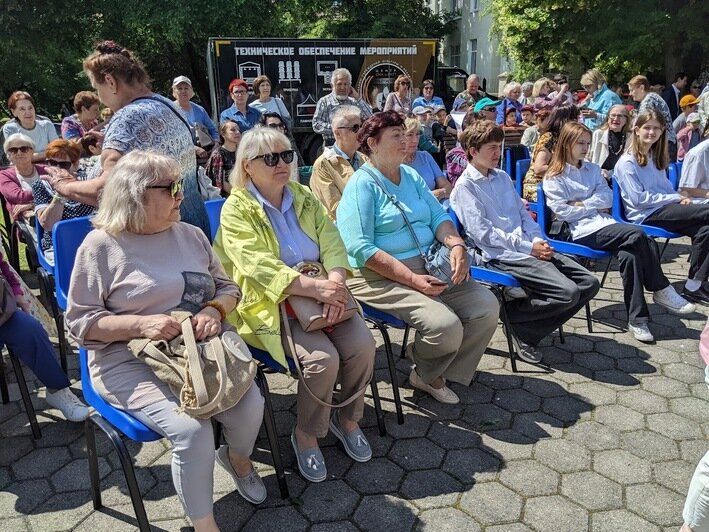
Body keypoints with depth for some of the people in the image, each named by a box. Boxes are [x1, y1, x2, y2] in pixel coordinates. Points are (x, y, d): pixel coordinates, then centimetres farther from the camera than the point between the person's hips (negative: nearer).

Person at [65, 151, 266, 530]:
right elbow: (79, 321, -6)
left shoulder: (191, 235, 9)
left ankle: (238, 458, 20)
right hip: (129, 361, -4)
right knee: (192, 429, -27)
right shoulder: (102, 245, -6)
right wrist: (140, 324, -21)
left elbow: (228, 287, 14)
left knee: (250, 405, -17)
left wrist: (215, 311, -9)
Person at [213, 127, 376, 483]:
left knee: (362, 344, -16)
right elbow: (259, 267, -19)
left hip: (322, 291, 5)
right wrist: (315, 287, -29)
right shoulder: (237, 209, -6)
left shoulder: (303, 197, 12)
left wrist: (335, 282, -19)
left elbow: (332, 242, 3)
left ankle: (348, 417, 12)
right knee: (323, 358, -25)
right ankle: (306, 434, 3)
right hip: (270, 304, -5)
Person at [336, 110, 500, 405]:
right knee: (446, 325, -26)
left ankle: (442, 374, 12)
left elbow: (438, 216, 12)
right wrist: (412, 279, -24)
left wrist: (457, 245, -11)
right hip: (381, 278, -8)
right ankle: (424, 374, 9)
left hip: (430, 267, 8)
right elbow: (361, 249, -18)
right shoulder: (362, 184, -9)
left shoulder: (411, 176, 16)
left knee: (487, 307, -6)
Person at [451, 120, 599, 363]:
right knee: (568, 293, -24)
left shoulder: (503, 177, 20)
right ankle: (513, 315, 1)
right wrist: (528, 248, -14)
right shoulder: (465, 186, -5)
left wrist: (538, 240, 0)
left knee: (589, 283, -2)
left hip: (529, 249, 9)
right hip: (502, 256, -8)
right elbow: (482, 233, -13)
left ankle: (529, 331, 5)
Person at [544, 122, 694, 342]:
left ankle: (637, 319, -21)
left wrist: (583, 204, -6)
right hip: (582, 230, -6)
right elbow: (562, 212, -7)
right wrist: (594, 206, -2)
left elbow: (607, 198, 10)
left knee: (630, 254, -27)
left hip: (604, 223, 6)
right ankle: (661, 289, -12)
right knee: (637, 235, -27)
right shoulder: (553, 178, 4)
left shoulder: (593, 169, 22)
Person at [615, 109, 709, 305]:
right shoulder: (627, 161, -5)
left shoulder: (656, 157, 21)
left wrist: (680, 197, 3)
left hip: (664, 209, 7)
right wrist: (675, 198, -10)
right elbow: (638, 199, -12)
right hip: (646, 216, -7)